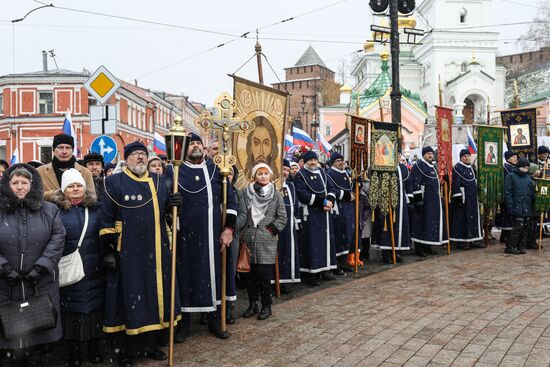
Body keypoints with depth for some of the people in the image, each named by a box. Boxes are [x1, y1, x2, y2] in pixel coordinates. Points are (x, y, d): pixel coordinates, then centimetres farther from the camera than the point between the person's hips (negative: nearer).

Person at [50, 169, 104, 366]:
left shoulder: (95, 208, 7)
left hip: (93, 269, 2)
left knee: (94, 304, 7)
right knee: (71, 307, 5)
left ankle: (94, 346, 22)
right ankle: (74, 350, 19)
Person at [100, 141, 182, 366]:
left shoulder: (158, 182, 12)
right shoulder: (115, 182, -2)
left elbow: (165, 210, 20)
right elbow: (106, 220, -5)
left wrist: (173, 203, -4)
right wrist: (108, 251, -11)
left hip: (156, 251, 5)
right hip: (128, 252, -5)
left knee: (155, 295, 11)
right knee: (130, 297, 3)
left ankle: (149, 345, 27)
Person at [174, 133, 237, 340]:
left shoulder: (215, 171, 8)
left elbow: (230, 200, 5)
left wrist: (228, 228, -3)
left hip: (213, 235, 2)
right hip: (185, 236, -2)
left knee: (214, 274, 9)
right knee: (186, 276, 6)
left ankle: (214, 320, 24)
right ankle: (184, 322, 21)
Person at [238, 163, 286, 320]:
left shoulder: (276, 194, 5)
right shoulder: (245, 192, 7)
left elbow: (282, 217, 5)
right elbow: (242, 214, 2)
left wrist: (271, 229, -4)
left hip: (267, 239, -1)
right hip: (248, 238, 2)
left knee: (265, 273, -1)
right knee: (250, 273, 7)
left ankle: (266, 306, 13)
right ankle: (252, 304, 21)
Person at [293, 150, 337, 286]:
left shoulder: (322, 173, 14)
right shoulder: (300, 175, -5)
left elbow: (331, 189, 11)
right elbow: (303, 195, -15)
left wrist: (329, 201, -11)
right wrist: (323, 201, -16)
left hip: (324, 213, 6)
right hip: (310, 215, -6)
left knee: (326, 239, 9)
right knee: (312, 242, -6)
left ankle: (325, 269, 18)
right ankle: (312, 273, -1)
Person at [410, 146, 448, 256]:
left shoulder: (432, 166, 18)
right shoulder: (418, 165, -9)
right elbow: (415, 183, -16)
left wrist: (439, 197, 24)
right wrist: (418, 198, -22)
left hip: (434, 200, 9)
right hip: (424, 200, -9)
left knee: (431, 222, 10)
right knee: (421, 222, -6)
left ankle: (427, 247, 18)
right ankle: (419, 249, 0)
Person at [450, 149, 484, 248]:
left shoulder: (471, 167, 15)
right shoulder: (457, 168, -9)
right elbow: (456, 184, -15)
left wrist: (476, 196, 21)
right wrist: (458, 198, -21)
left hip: (472, 197, 8)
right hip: (463, 196, -8)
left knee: (473, 217, 9)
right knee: (462, 218, -5)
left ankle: (472, 239, 16)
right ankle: (461, 240, 1)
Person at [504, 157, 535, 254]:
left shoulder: (528, 177, 17)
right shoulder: (511, 176, -2)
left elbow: (532, 191, 21)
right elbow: (507, 193, -7)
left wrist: (533, 205, 9)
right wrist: (510, 206, -14)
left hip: (528, 208, 7)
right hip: (518, 208, -7)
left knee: (526, 228, 7)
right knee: (519, 226, -12)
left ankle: (521, 247, 16)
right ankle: (509, 247, -4)